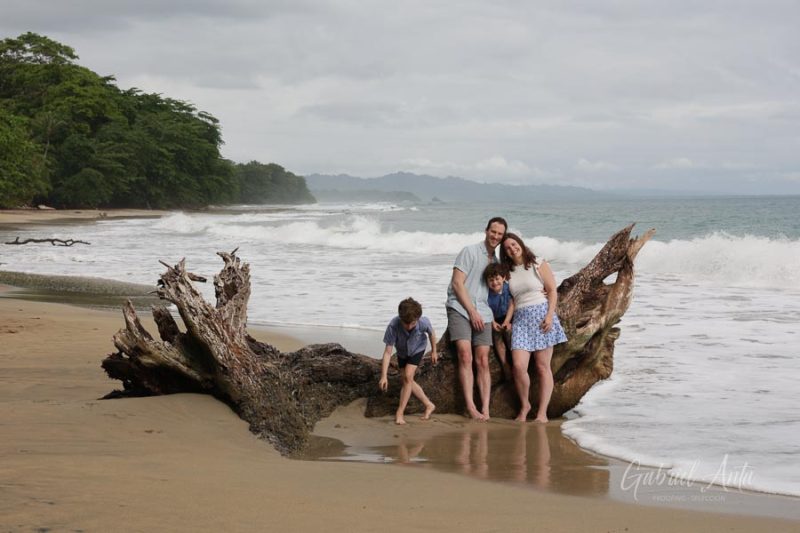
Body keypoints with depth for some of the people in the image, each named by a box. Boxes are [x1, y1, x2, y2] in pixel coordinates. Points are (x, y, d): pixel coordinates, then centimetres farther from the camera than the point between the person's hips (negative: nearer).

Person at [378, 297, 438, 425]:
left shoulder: (423, 322, -39)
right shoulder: (393, 326, -42)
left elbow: (431, 333, -12)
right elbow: (388, 352, -36)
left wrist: (434, 351, 3)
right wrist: (384, 376, -40)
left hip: (417, 350, -2)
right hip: (402, 353, 2)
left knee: (408, 376, -18)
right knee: (406, 380, 8)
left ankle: (399, 413, -11)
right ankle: (429, 405, 25)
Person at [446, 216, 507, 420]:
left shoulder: (497, 262, 19)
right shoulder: (470, 252, 0)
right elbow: (457, 283, -7)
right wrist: (472, 311, -9)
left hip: (482, 313, 5)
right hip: (460, 309, -5)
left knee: (483, 361, -4)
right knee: (465, 355, -17)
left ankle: (485, 409, -7)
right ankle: (470, 406, -19)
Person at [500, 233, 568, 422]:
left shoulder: (539, 265, 3)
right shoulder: (508, 272, 13)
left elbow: (552, 291, 0)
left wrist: (550, 315, -11)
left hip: (541, 314, -3)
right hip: (520, 319, 3)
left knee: (542, 366, -3)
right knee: (518, 365, -13)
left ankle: (542, 412, -1)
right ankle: (524, 405, 7)